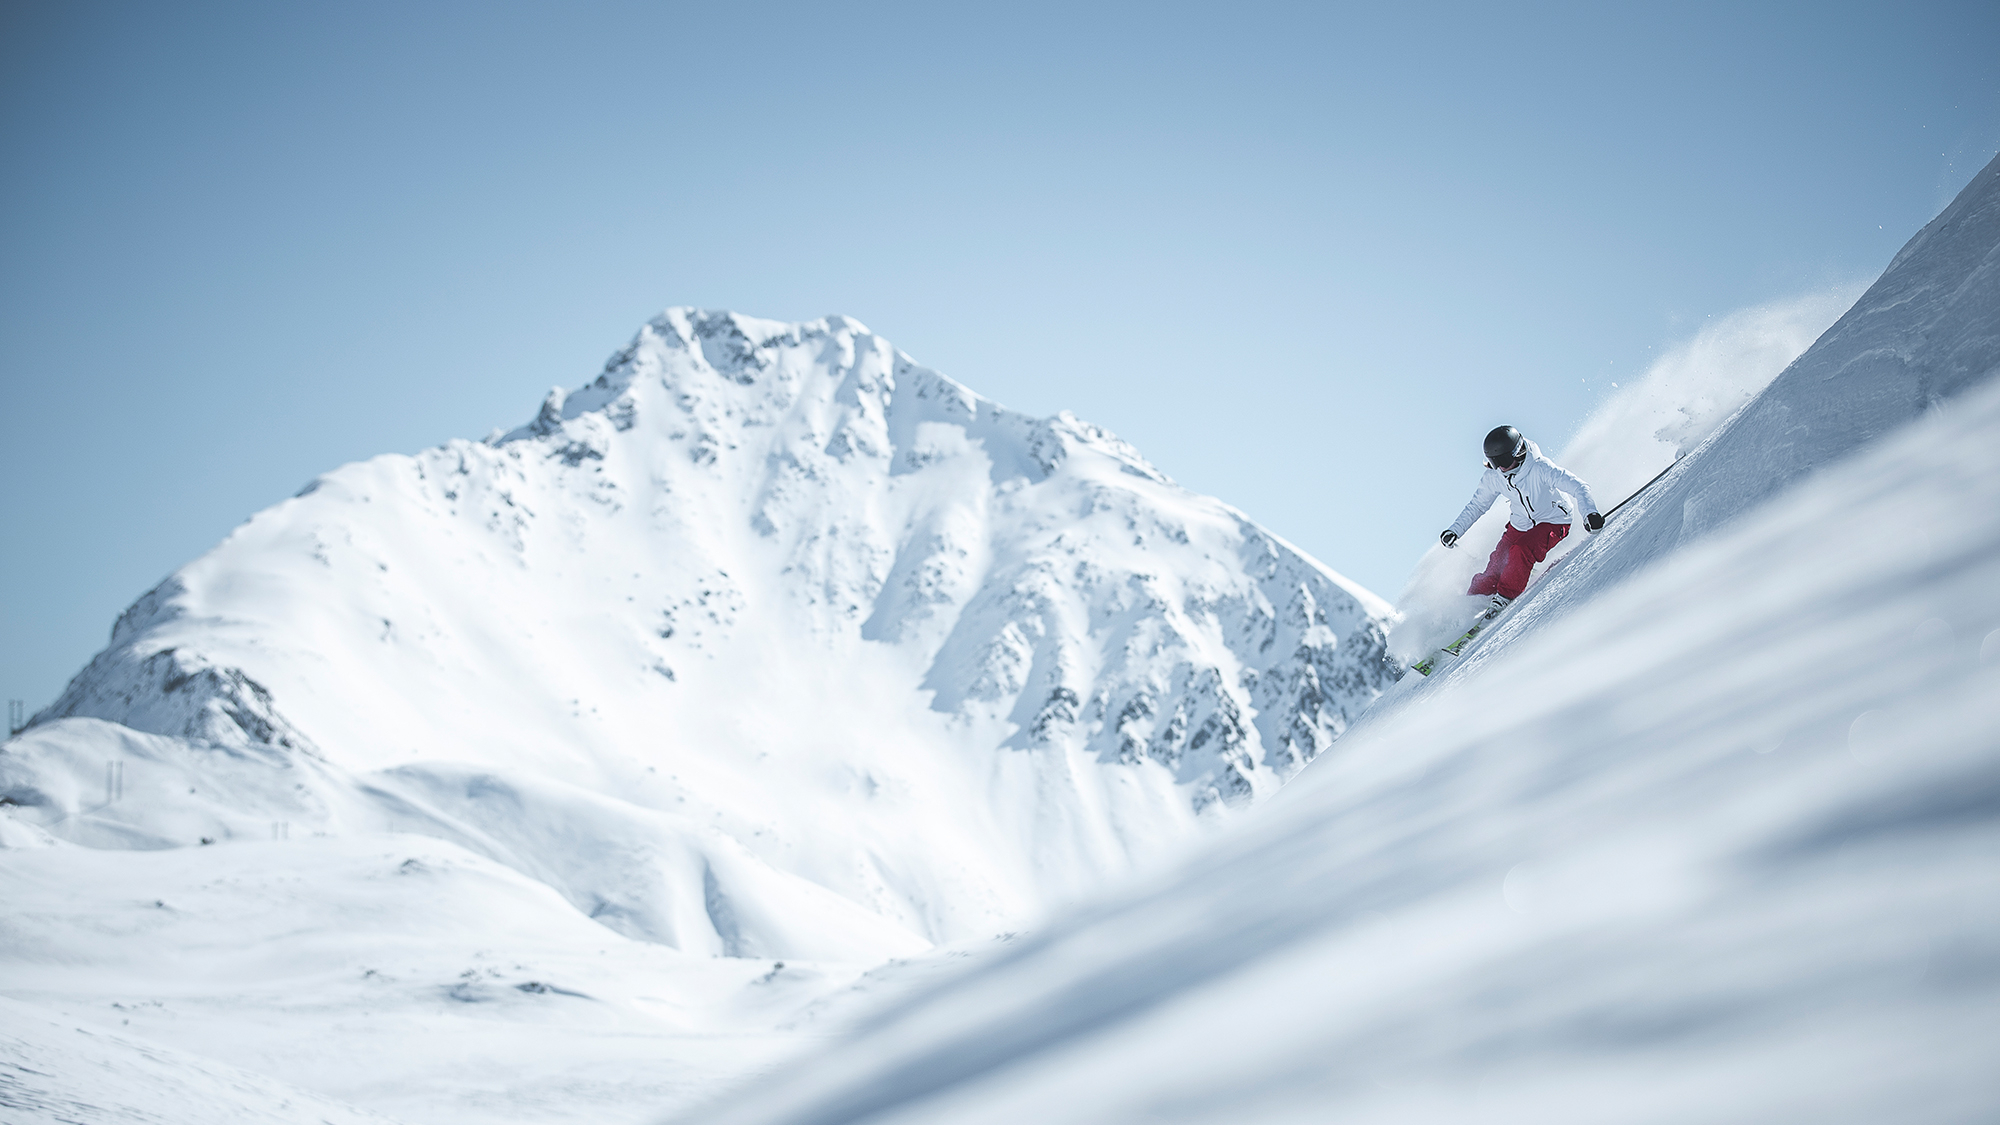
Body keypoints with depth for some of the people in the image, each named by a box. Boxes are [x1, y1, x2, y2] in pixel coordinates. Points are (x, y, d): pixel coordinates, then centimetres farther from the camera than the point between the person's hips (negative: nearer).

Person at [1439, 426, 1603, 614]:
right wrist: (1455, 530, -6)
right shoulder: (1493, 478, -13)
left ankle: (1504, 598, -15)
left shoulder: (1540, 468, -29)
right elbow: (1477, 506, 4)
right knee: (1495, 568, -7)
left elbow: (1578, 486, -31)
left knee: (1521, 551, -31)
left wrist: (1589, 513, -48)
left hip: (1553, 522, -5)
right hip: (1520, 525, 5)